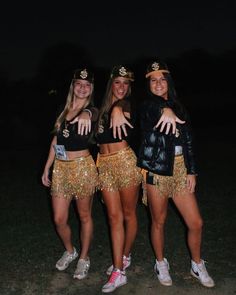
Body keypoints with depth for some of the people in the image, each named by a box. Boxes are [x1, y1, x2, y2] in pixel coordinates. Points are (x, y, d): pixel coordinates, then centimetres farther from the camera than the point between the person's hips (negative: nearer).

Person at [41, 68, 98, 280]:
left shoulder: (91, 110, -4)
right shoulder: (65, 110, 11)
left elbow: (90, 113, -32)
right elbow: (55, 141, 14)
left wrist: (85, 115, -56)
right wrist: (47, 168, 12)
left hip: (82, 167, -4)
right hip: (60, 168, 5)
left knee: (84, 216, 9)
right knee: (59, 219, 7)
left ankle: (84, 258, 28)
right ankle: (70, 251, 35)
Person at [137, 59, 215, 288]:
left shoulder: (178, 107, 11)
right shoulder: (147, 106, 2)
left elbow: (188, 141, 9)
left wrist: (191, 171, 6)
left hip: (179, 169, 4)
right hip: (156, 170, -4)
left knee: (196, 222, 5)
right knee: (159, 221, 10)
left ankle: (197, 265, 30)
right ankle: (161, 264, 33)